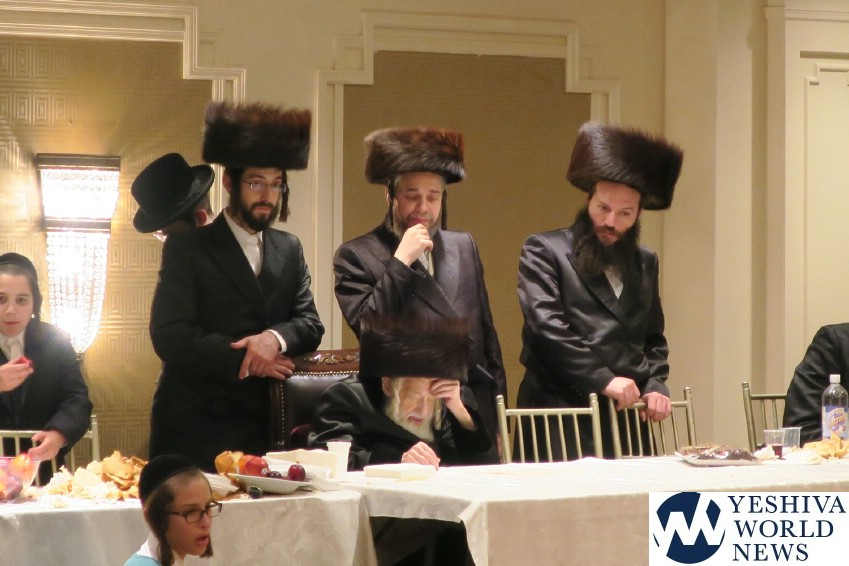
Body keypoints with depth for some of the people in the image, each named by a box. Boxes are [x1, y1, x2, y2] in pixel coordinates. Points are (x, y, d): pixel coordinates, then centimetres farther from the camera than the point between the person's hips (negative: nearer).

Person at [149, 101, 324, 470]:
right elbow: (169, 337, -8)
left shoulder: (289, 250, 16)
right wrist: (244, 360, -10)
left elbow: (310, 325, 10)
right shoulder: (187, 249, 1)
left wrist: (276, 338, -12)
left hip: (264, 428, 4)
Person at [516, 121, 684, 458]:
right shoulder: (544, 251, 2)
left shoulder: (645, 264, 21)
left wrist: (655, 386, 5)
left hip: (627, 420, 5)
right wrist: (602, 380, -16)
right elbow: (547, 326, -10)